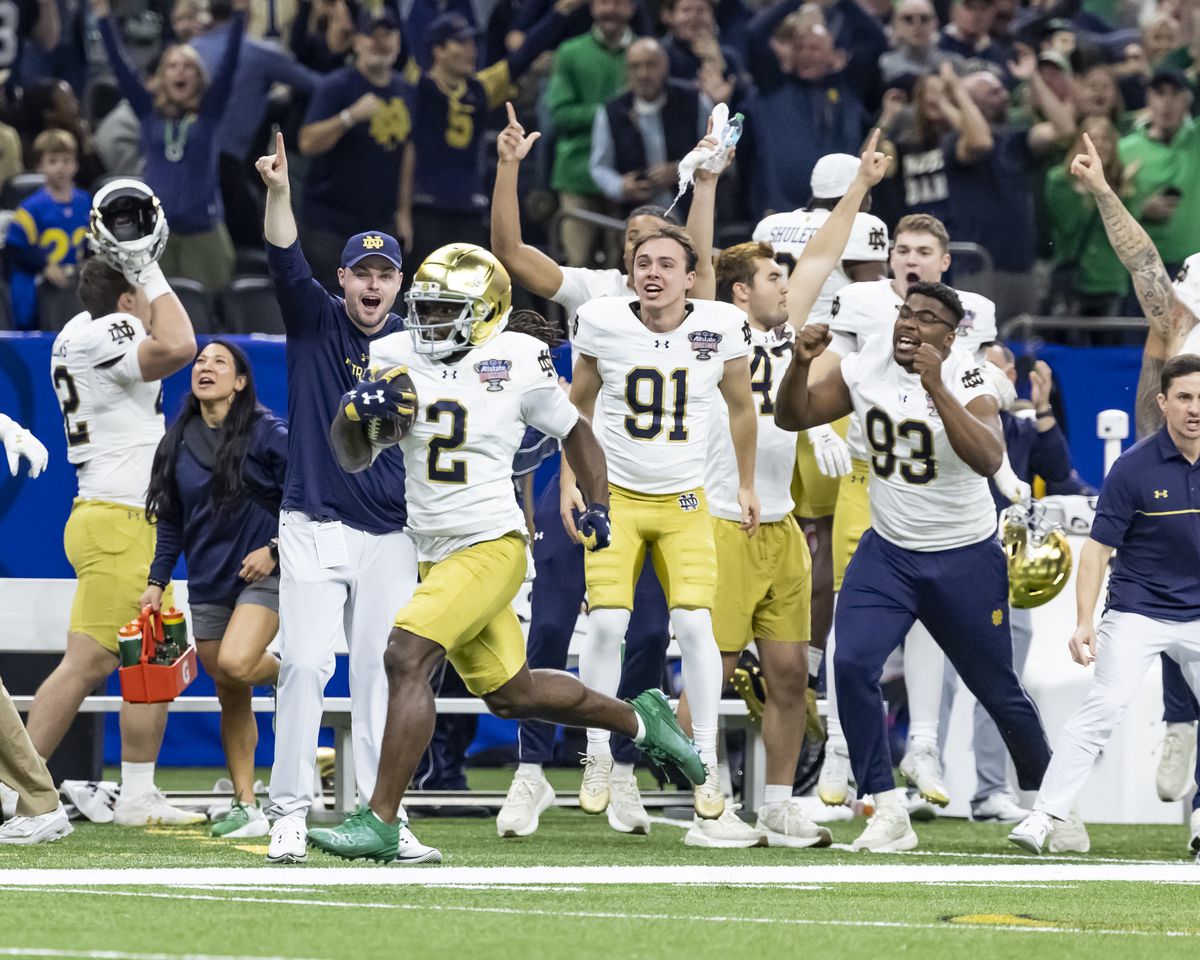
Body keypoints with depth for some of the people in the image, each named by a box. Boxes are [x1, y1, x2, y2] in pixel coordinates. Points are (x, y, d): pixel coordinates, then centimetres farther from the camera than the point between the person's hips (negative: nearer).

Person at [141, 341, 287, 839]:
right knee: (230, 700, 6)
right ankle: (246, 808, 11)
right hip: (208, 585, 5)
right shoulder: (178, 443, 8)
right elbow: (170, 521, 14)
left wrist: (275, 549, -14)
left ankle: (288, 674, 5)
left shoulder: (265, 434, -9)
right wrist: (157, 581, 7)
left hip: (262, 574, -5)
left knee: (234, 664, -28)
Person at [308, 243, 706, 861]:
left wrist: (598, 508, 1)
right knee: (510, 694, 18)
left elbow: (574, 433, 10)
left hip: (490, 548, -6)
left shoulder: (516, 364, -6)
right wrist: (355, 410, -14)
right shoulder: (394, 358, 3)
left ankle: (381, 820, -20)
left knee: (405, 659, -23)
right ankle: (640, 721, 41)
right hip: (435, 554, 6)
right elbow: (353, 459, 6)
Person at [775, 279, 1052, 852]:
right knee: (852, 664, -19)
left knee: (997, 691, 8)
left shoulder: (965, 379, -20)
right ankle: (889, 814, -12)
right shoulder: (867, 365, -5)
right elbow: (792, 418, 4)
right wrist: (802, 364, -16)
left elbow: (988, 460, -36)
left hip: (965, 559, -3)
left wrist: (936, 389, -44)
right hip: (887, 552, 3)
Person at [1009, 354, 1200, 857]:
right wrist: (1085, 621, -18)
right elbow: (1099, 547, -10)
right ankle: (1045, 817, -22)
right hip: (1136, 612, -4)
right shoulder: (1133, 467, -11)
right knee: (1105, 704, -19)